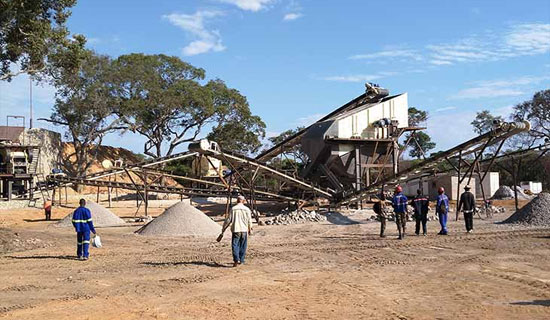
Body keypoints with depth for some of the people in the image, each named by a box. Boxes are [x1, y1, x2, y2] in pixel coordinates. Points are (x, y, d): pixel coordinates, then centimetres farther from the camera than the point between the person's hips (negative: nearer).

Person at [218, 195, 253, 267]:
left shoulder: (233, 209, -2)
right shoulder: (247, 209, 2)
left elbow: (228, 220, -2)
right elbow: (249, 221, 7)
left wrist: (223, 229, 8)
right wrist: (250, 229, 23)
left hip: (235, 230, -2)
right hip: (244, 230, 2)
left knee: (235, 245, -2)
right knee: (243, 246, 13)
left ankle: (236, 260, -17)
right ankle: (241, 260, 19)